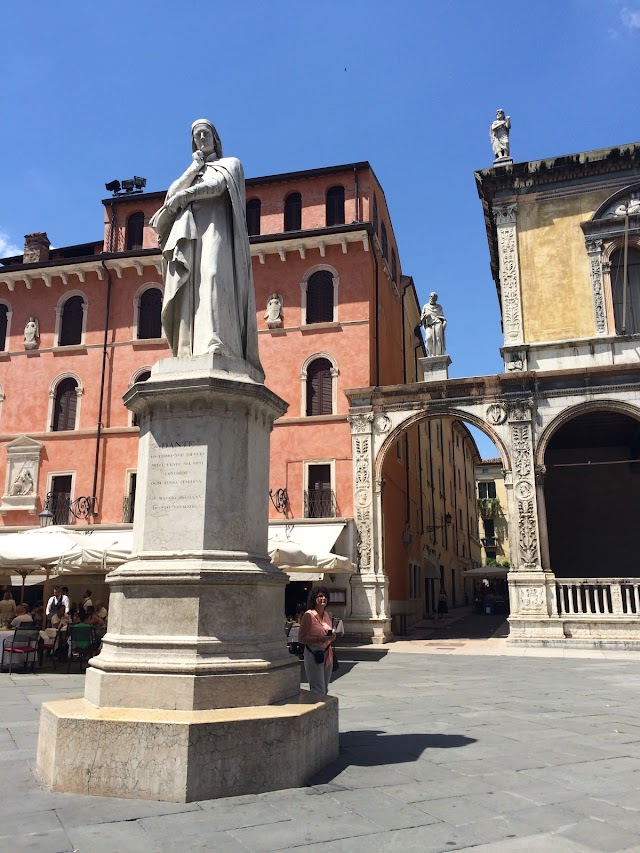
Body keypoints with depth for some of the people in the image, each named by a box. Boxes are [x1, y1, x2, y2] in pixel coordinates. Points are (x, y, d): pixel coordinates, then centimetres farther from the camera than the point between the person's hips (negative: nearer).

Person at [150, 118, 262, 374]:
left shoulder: (230, 164, 20)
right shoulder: (191, 172, 34)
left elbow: (217, 185, -3)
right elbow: (172, 192, 14)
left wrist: (185, 195, -13)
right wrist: (194, 167, 10)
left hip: (215, 226, -5)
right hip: (188, 230, 5)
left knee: (212, 277, -28)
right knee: (190, 290, -13)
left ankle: (215, 345, -43)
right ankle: (190, 352, -24)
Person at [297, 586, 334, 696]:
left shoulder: (328, 615, 11)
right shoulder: (309, 615, -9)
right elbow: (301, 638, -12)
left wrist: (331, 636, 3)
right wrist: (319, 639, -21)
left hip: (327, 654, 7)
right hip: (313, 655, -7)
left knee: (325, 690, 10)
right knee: (318, 691, -11)